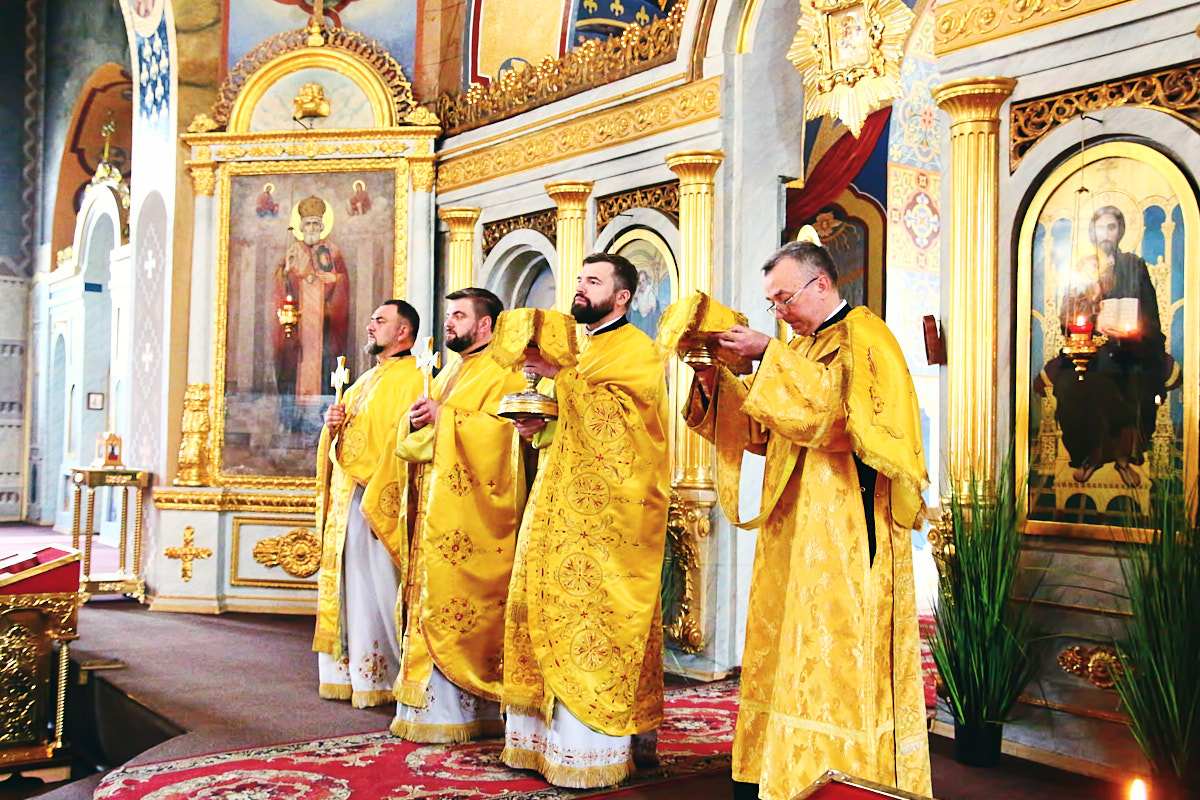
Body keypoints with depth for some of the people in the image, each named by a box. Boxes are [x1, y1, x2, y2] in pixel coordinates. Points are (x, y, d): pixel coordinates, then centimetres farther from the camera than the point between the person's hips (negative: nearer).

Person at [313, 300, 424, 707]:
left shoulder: (413, 379, -7)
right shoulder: (364, 382, 22)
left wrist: (378, 498, -22)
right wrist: (332, 426, 3)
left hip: (379, 500, -9)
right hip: (347, 501, 9)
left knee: (375, 585, -8)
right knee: (348, 584, 9)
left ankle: (380, 677, -1)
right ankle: (351, 672, 14)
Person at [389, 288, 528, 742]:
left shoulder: (502, 375, -4)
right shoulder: (448, 374, 22)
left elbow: (495, 431, -19)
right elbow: (410, 444, 20)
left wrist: (442, 416, -14)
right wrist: (416, 421, -1)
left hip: (472, 515, -8)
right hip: (436, 513, 8)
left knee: (459, 604, -8)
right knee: (432, 598, 6)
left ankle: (462, 708, -2)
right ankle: (432, 702, 11)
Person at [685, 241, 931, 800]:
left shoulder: (863, 335, -4)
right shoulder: (800, 349, 20)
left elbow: (839, 407, -21)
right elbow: (762, 431, 17)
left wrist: (769, 357, -20)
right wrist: (715, 384, 2)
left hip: (844, 530, -8)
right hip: (794, 531, 8)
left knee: (836, 650, -6)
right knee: (787, 648, 8)